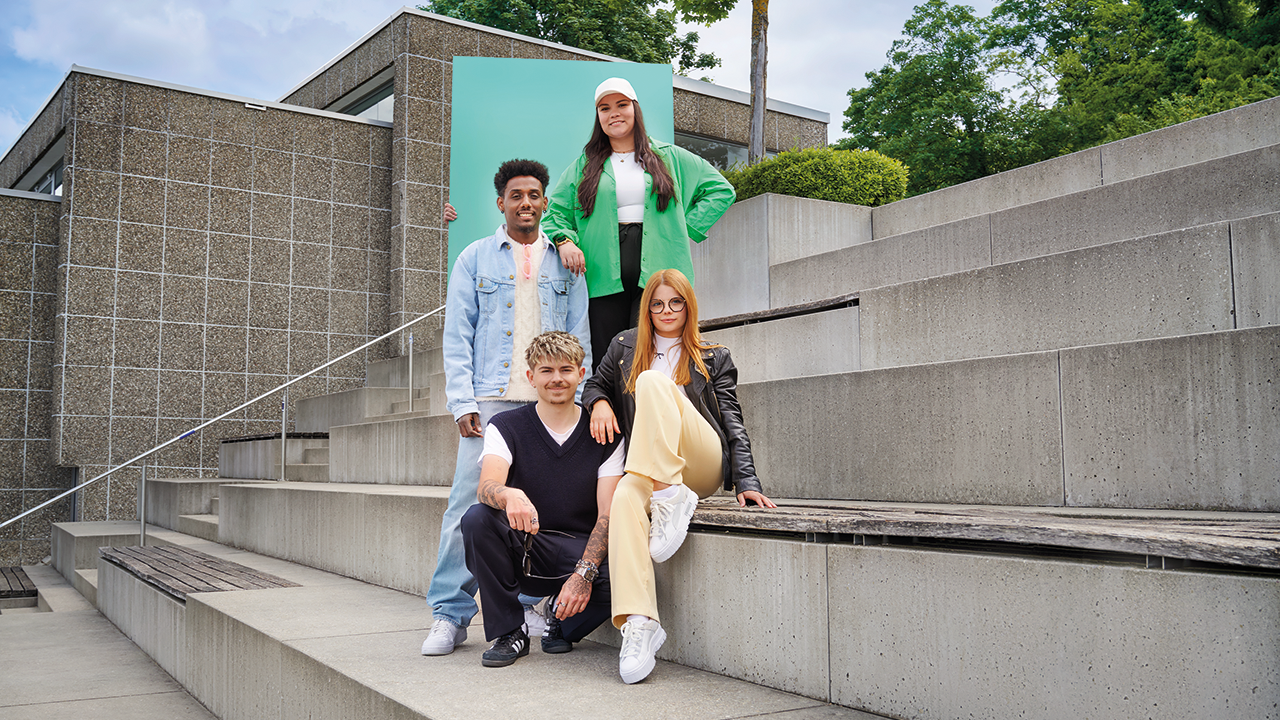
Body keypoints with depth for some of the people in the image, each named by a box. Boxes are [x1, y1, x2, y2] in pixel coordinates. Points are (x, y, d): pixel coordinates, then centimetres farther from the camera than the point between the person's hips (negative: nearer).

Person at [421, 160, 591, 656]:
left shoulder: (565, 264, 15)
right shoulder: (475, 258, 12)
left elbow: (579, 339, 12)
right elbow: (457, 336, 6)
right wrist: (462, 401, -5)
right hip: (490, 401, -1)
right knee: (469, 505, -6)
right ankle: (450, 614, 3)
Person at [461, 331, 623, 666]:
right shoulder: (506, 427, -1)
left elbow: (607, 515, -8)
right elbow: (486, 487, -21)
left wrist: (584, 573, -24)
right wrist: (510, 496, -47)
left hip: (579, 550, 0)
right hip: (521, 552, 0)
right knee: (476, 518, -30)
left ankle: (564, 623, 4)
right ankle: (509, 632, -12)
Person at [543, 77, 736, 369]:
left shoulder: (669, 157, 15)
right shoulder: (584, 166, 17)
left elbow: (721, 190, 17)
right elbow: (555, 211, 16)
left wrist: (686, 228, 6)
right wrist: (563, 240, -6)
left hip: (657, 276, -1)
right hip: (604, 279, 1)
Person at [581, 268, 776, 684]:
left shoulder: (714, 359, 13)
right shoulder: (625, 346, 19)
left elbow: (733, 424, 5)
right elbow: (596, 383, 31)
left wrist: (746, 483, -9)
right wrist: (599, 401, 4)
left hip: (702, 464, -2)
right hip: (646, 471, 2)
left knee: (653, 382, -23)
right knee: (624, 498, -36)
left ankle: (672, 498, -31)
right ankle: (639, 623, -43)